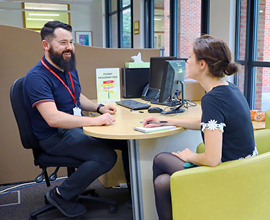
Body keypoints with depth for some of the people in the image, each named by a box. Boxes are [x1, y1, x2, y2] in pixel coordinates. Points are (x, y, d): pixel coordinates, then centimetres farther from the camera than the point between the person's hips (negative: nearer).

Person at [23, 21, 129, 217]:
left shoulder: (70, 69, 8)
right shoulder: (37, 77, -21)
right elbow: (53, 118, -33)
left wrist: (99, 107, 4)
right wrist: (94, 120, -39)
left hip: (77, 126, 8)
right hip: (55, 137, -8)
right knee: (106, 156, -27)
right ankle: (61, 195, -5)